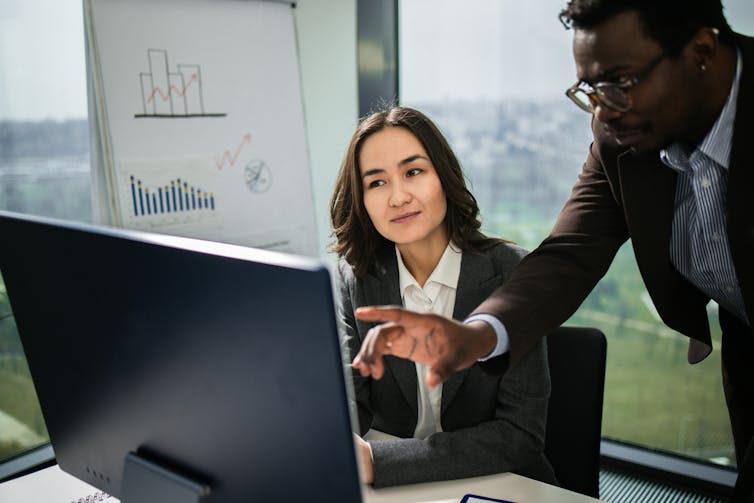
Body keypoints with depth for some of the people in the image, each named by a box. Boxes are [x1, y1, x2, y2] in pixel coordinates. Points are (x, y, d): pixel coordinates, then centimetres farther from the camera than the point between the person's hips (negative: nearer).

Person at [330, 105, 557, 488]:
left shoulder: (511, 273, -14)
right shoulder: (356, 275, -4)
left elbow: (522, 434, -17)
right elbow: (351, 404, -2)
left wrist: (375, 460, -25)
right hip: (393, 485, 4)